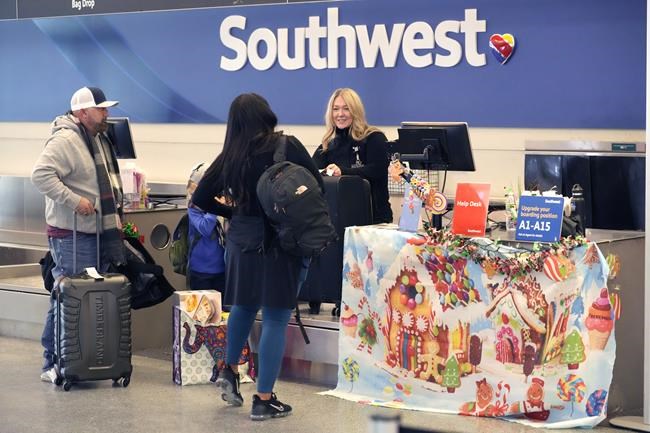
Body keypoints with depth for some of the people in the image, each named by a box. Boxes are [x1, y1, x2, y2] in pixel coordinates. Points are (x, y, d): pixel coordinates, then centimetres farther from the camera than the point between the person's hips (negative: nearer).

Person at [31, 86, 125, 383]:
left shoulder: (98, 139, 17)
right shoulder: (65, 141, -15)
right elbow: (41, 175, -27)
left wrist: (115, 219, 18)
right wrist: (74, 200, -26)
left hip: (99, 233, 10)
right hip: (71, 236, -10)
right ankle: (52, 364, -1)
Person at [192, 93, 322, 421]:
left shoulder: (230, 156, 1)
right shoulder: (287, 146, -9)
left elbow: (201, 198, 4)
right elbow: (318, 186, -8)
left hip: (242, 238, 4)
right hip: (283, 241, -4)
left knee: (244, 305, 28)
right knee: (275, 319, 2)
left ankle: (230, 370, 33)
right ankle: (264, 400, 6)